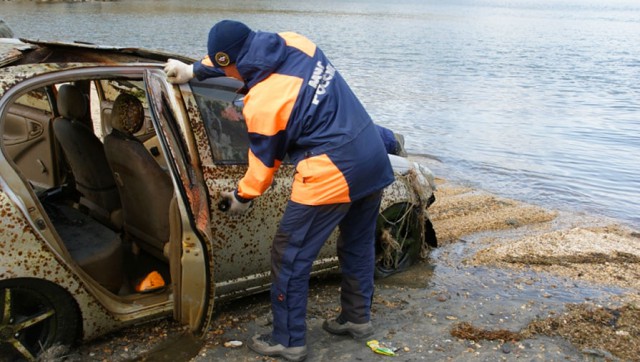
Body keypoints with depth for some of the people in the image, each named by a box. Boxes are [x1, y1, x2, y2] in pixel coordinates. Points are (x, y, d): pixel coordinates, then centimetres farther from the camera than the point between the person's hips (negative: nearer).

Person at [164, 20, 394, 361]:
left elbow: (265, 160, -1)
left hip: (331, 175, -9)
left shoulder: (261, 104, -17)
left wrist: (242, 197, 17)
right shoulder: (293, 42, 3)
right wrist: (193, 70, 30)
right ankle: (357, 317, 40)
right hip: (373, 158, 9)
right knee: (357, 244, 23)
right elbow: (242, 55, 23)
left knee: (289, 256, 7)